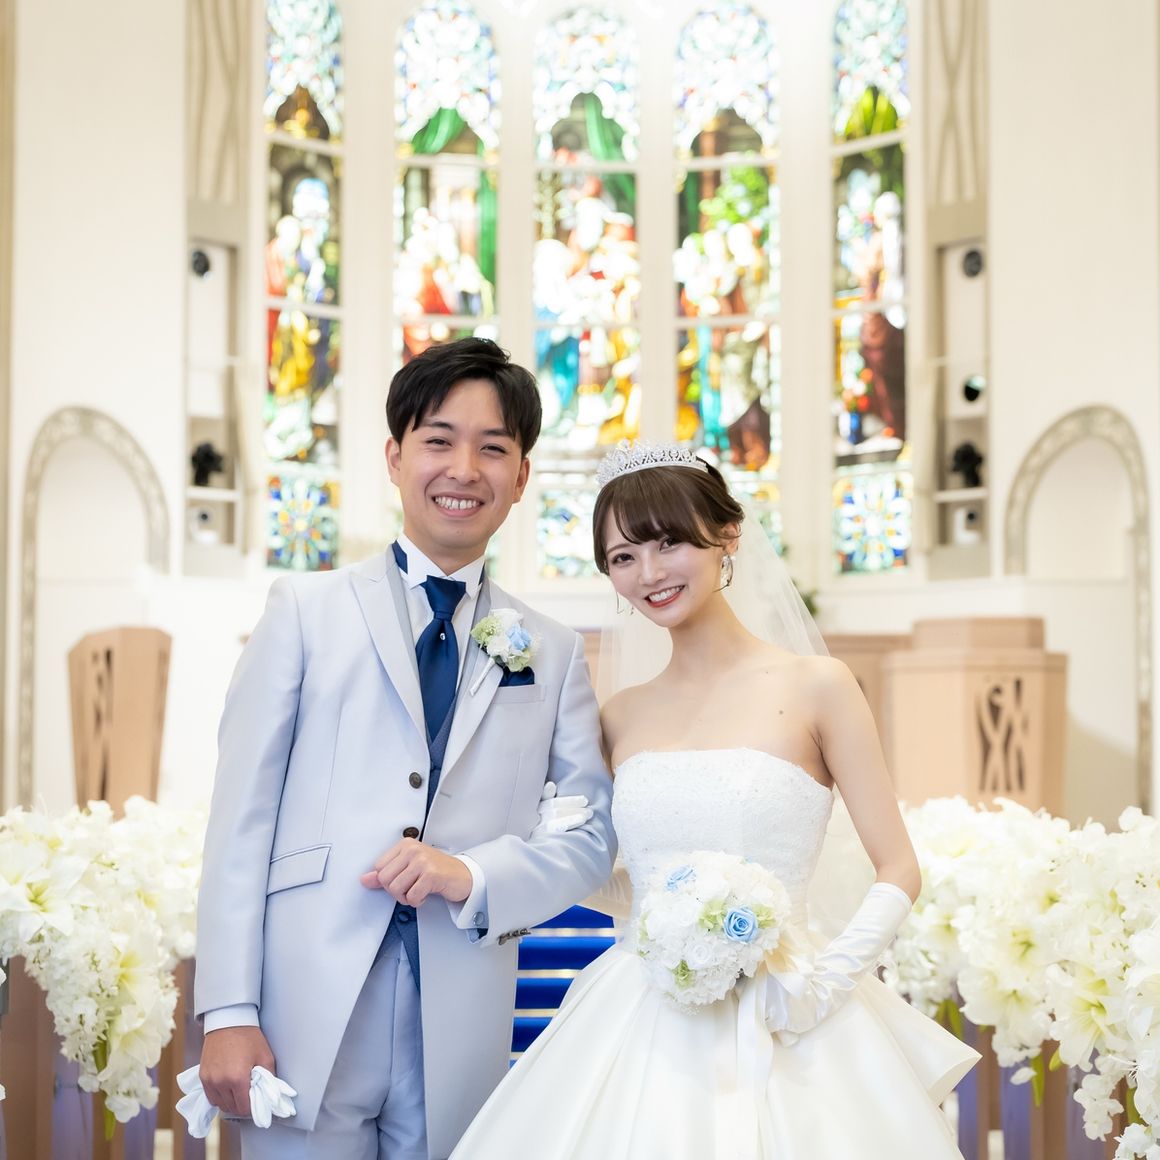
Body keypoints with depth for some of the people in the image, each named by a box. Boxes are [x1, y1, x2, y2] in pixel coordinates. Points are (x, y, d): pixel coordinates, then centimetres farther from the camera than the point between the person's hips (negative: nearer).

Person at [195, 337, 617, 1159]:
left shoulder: (551, 652, 12)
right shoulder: (307, 610, 5)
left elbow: (593, 835, 8)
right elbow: (241, 816, 0)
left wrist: (473, 875, -11)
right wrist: (229, 1013, -7)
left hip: (462, 1027, 2)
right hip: (309, 1013, -2)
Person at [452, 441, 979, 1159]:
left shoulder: (816, 687, -4)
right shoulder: (622, 716, 7)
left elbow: (899, 874, -4)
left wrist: (818, 988, -14)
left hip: (774, 1036, -3)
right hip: (639, 1025, 3)